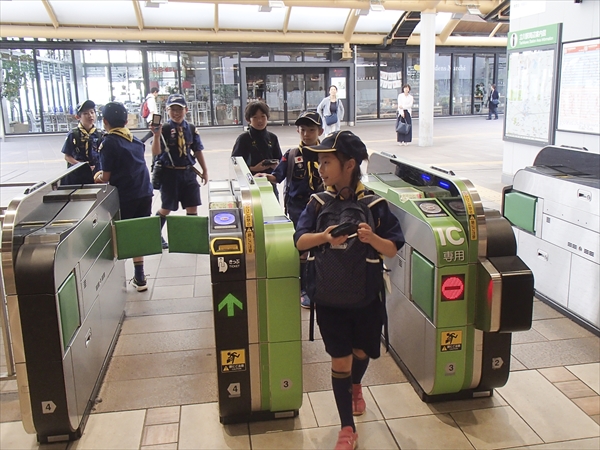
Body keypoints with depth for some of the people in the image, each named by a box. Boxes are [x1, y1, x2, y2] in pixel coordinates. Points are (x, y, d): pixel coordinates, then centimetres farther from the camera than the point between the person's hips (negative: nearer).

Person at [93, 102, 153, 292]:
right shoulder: (136, 140, 9)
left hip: (124, 197, -6)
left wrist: (99, 178, 12)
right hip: (144, 193, 6)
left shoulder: (109, 142, -10)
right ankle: (139, 277, 20)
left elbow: (107, 177, -10)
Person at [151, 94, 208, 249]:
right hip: (170, 173, -3)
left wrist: (204, 170, 12)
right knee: (166, 208, 9)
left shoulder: (191, 129, 2)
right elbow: (156, 153, -17)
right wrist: (157, 135, -32)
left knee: (192, 207, 5)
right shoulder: (164, 129, -10)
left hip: (189, 172, 3)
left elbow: (198, 151, 10)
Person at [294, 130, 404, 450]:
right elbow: (300, 241, -13)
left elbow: (393, 250, -9)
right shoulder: (319, 204, -5)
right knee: (340, 360, 4)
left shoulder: (375, 204, -10)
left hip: (366, 296, 0)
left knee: (361, 351, 20)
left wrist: (372, 238, -29)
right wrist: (325, 236, -32)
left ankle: (355, 387, 55)